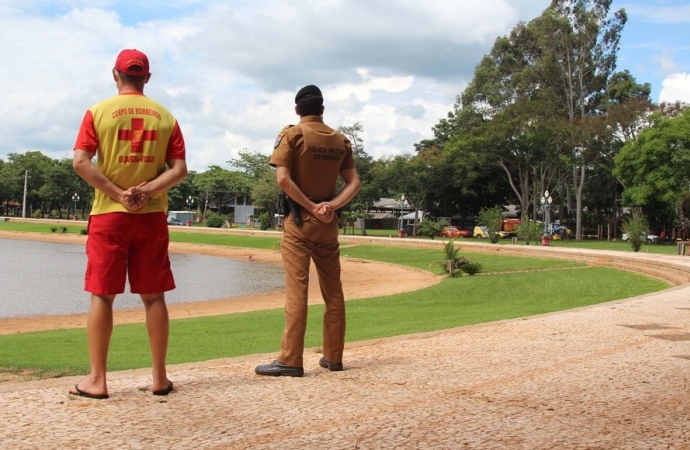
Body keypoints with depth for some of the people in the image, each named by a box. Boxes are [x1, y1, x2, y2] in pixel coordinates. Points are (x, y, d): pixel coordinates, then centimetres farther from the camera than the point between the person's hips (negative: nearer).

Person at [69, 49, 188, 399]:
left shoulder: (99, 112, 0)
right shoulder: (165, 116, 6)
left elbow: (80, 162, -11)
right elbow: (179, 169, -2)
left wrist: (119, 195, -11)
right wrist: (146, 192, -9)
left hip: (108, 215, -2)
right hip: (152, 216, 2)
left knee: (102, 295, 2)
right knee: (153, 296, 7)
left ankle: (96, 380, 2)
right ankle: (160, 378, 11)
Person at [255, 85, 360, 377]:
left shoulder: (292, 135, -5)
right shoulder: (340, 141, 8)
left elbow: (283, 179, -16)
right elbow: (353, 183, 3)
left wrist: (311, 207, -13)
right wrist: (332, 205, -8)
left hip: (299, 220, -4)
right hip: (329, 222, 4)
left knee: (297, 290, -6)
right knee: (333, 291, 10)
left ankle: (291, 360, -7)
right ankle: (333, 356, 15)